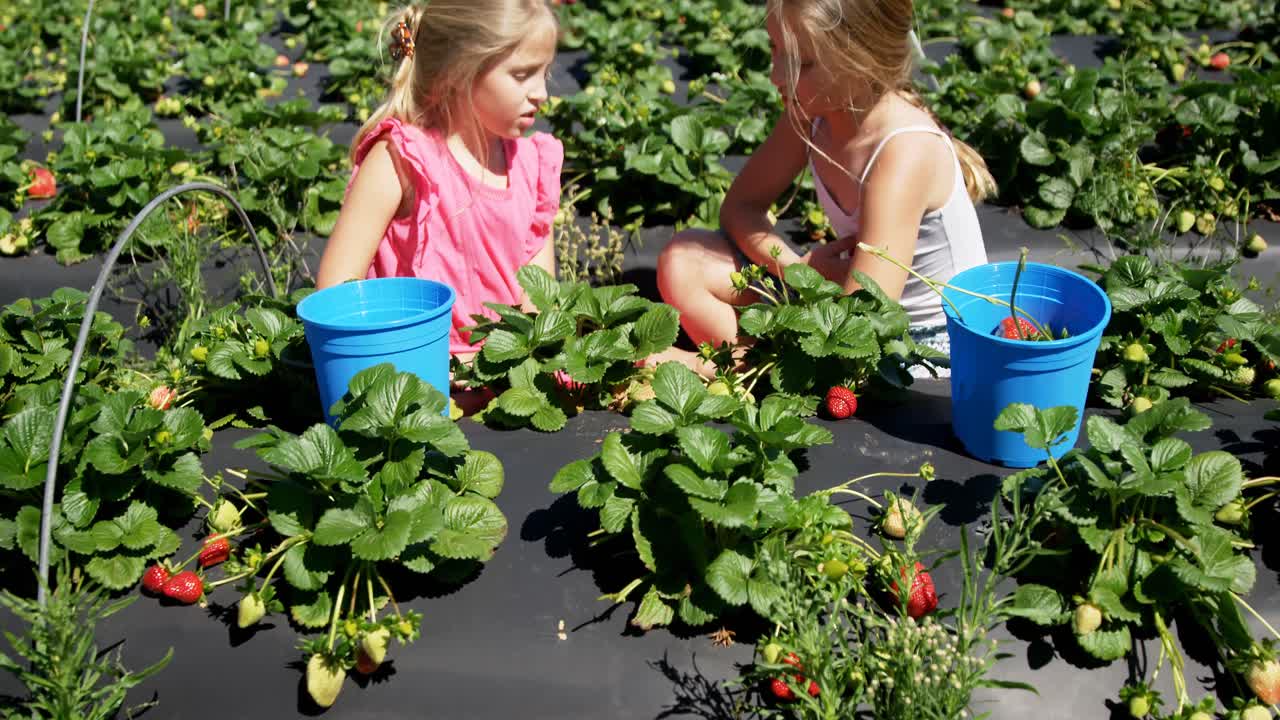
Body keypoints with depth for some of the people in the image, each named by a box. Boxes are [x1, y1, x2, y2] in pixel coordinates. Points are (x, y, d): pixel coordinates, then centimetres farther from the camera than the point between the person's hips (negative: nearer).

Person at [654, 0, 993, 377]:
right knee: (684, 262, -7)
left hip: (929, 346, -7)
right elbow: (740, 207, 3)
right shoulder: (814, 108, -9)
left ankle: (707, 367, -11)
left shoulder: (904, 152, -30)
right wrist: (797, 267, -19)